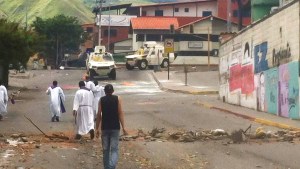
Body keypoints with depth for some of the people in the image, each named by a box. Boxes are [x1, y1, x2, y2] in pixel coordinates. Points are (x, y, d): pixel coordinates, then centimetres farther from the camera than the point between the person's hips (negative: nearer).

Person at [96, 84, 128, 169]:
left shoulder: (101, 100, 1)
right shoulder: (117, 99, -1)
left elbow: (99, 115, -1)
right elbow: (120, 113, -6)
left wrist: (97, 128, 5)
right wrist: (123, 127, -6)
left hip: (105, 128, 1)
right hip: (115, 128, -1)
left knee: (105, 150, 11)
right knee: (114, 149, -3)